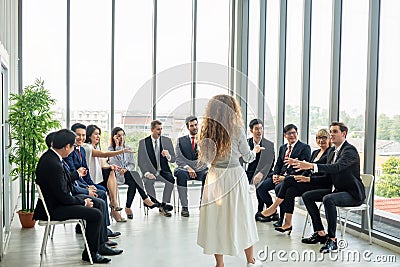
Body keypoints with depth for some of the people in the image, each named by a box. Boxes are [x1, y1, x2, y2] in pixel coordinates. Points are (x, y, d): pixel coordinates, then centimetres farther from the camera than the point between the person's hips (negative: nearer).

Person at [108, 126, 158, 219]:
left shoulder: (128, 149, 19)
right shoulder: (110, 148, 7)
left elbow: (132, 164, 12)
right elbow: (115, 160, -11)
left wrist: (126, 169, -9)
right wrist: (117, 145, -8)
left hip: (128, 173, 4)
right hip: (117, 174, -4)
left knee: (133, 183, -31)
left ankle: (128, 207, -26)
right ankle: (145, 199, -27)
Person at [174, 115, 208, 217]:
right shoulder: (181, 140, 11)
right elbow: (178, 159, 0)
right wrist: (187, 167, -16)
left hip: (200, 168, 0)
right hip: (185, 168, 0)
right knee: (181, 174, -36)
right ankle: (184, 207, -30)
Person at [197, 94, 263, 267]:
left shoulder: (207, 131, -2)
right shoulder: (237, 130, -11)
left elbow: (204, 160, 5)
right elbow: (248, 157, -1)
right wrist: (255, 150, 20)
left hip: (214, 178, 3)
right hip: (234, 176, -2)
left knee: (216, 218, 11)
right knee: (241, 216, 12)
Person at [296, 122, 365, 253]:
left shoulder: (350, 150, -16)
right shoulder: (332, 152, 12)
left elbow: (337, 167, -35)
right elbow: (327, 175, 15)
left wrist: (312, 166, -45)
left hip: (353, 193, -9)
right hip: (338, 189, 9)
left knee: (328, 199, -36)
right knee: (307, 196, -1)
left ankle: (332, 239, -24)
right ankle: (320, 233, 2)